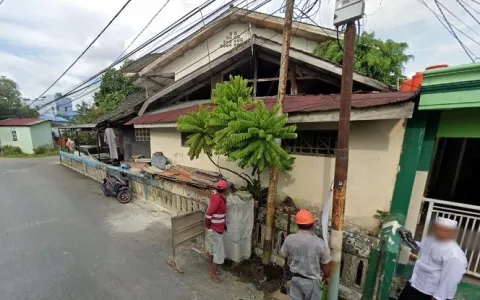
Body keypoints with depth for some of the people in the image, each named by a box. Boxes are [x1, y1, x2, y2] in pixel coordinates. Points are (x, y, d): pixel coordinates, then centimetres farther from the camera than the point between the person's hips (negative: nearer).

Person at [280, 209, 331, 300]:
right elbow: (325, 264, -10)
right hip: (312, 281, -1)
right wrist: (327, 276, 11)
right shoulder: (319, 243, -26)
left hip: (295, 278, 2)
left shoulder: (289, 239, -18)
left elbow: (284, 254, 0)